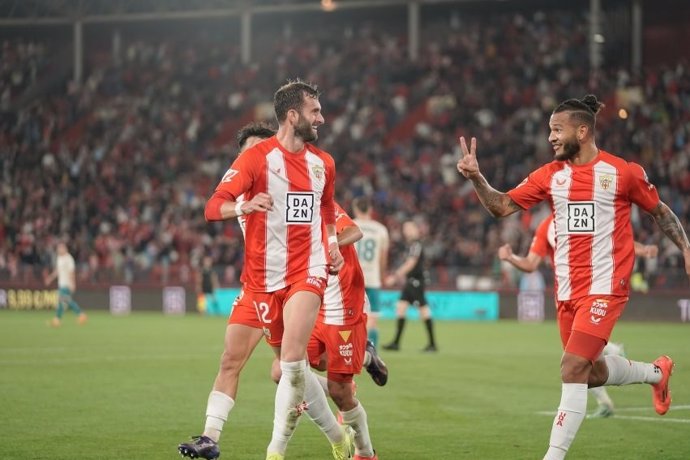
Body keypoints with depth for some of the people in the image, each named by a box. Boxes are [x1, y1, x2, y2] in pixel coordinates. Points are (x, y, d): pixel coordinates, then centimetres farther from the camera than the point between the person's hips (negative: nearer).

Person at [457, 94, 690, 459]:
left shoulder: (623, 173, -6)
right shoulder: (550, 175, 4)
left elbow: (659, 211, 8)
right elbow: (502, 206, 1)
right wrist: (476, 177, -14)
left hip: (604, 288, -6)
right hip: (567, 291, 6)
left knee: (573, 369, -16)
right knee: (593, 373, 16)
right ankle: (656, 373, 46)